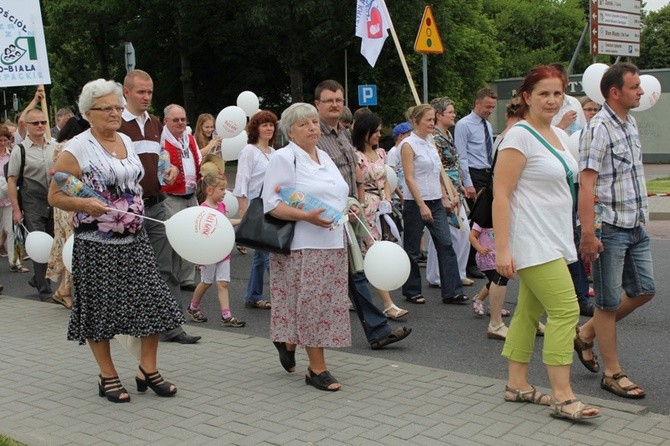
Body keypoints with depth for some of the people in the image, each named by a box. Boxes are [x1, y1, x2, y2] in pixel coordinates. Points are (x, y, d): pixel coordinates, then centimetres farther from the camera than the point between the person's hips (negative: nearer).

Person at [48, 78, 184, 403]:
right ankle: (108, 376, 19)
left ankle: (148, 369, 16)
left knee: (154, 302, 2)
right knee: (99, 310, 4)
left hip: (134, 241, 6)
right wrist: (84, 204, -25)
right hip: (96, 245, -6)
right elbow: (55, 196, -9)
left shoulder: (127, 142, 11)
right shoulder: (77, 149, -9)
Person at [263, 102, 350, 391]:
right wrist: (306, 216, -25)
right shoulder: (283, 158, -7)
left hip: (333, 243, 8)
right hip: (303, 246, -8)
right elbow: (272, 204, -15)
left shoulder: (324, 157, 18)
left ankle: (289, 343, 32)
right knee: (312, 303, -4)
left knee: (325, 302, 9)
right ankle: (317, 368, 6)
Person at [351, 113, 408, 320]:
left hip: (381, 208, 8)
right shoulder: (356, 155, -10)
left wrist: (387, 202, 4)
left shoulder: (381, 153, 14)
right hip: (367, 209, -8)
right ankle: (388, 305, -10)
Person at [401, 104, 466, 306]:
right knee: (412, 249, 6)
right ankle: (412, 291, 19)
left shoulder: (431, 141, 11)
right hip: (415, 203, -7)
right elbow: (409, 178, -16)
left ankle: (451, 291, 1)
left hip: (435, 201, 7)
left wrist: (445, 197, 13)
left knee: (446, 244, -1)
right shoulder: (408, 144, -10)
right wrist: (422, 206, -20)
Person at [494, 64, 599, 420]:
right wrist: (502, 249, -22)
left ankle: (517, 385, 21)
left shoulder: (559, 135, 13)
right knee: (565, 310, -11)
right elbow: (500, 194, -17)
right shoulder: (519, 136, -13)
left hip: (554, 241, 9)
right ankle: (562, 397, -5)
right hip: (532, 242, -9)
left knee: (530, 311, 12)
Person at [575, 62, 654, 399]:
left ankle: (586, 333, 29)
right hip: (610, 228, -9)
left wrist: (641, 218, 20)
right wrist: (588, 235, -25)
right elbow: (586, 184, -21)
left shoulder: (630, 123, 12)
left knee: (643, 290, 14)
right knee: (610, 301, 2)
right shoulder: (598, 129, -15)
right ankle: (613, 374, 14)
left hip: (636, 225, 9)